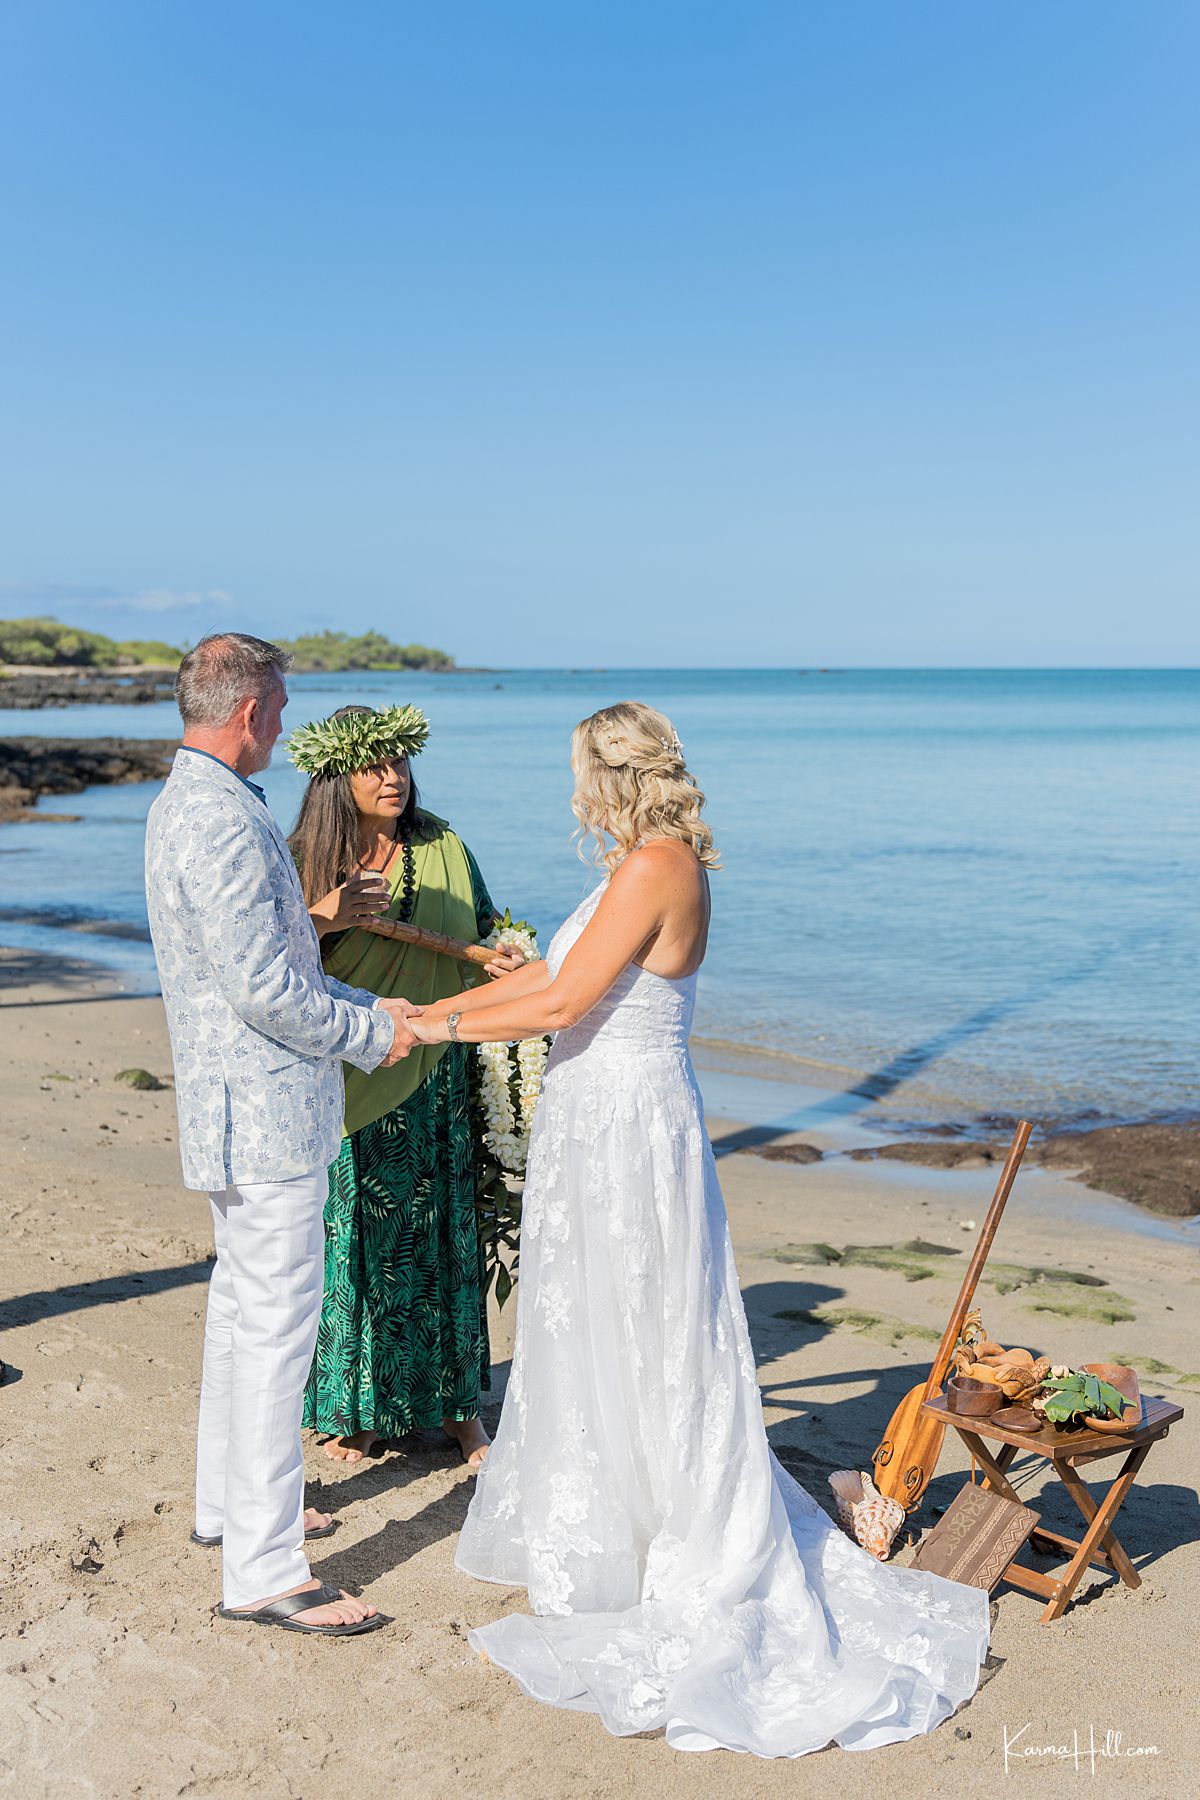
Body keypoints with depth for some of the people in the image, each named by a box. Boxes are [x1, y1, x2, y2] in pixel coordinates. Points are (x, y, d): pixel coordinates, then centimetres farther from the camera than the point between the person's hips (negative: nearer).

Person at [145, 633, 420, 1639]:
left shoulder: (187, 802, 13)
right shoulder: (222, 819, -21)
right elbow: (261, 987, -25)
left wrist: (367, 1006, 14)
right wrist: (371, 1037, -11)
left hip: (237, 1107, 11)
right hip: (267, 1111, -11)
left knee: (243, 1307, 21)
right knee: (278, 1328, -5)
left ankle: (228, 1501, 36)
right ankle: (264, 1572, 4)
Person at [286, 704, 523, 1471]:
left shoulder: (444, 850, 4)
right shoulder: (307, 859, -3)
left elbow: (486, 934, 12)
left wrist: (505, 961, -10)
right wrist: (324, 918, -22)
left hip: (431, 1078, 2)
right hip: (342, 1083, -2)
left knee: (438, 1234, 9)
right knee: (350, 1238, 5)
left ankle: (458, 1402, 24)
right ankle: (356, 1407, 24)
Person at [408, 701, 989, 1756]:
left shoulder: (656, 867, -19)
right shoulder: (646, 867, 11)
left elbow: (562, 1003, -20)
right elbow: (554, 972, 16)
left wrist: (447, 1027, -8)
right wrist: (431, 1007, 18)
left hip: (627, 1127, -10)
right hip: (601, 1124, 10)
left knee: (646, 1352, 2)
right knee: (589, 1342, 20)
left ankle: (712, 1589, 18)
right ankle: (598, 1555, 37)